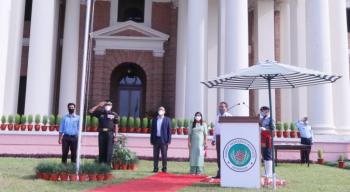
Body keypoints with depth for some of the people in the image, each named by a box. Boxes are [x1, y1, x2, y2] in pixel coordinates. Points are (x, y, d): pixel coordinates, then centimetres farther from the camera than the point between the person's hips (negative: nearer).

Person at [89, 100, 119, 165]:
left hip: (110, 133, -2)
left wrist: (115, 136, -2)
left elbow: (116, 126, 4)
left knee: (109, 150, -3)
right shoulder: (100, 113, 12)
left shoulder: (114, 114, 5)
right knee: (101, 150, 6)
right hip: (102, 133, 3)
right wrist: (98, 105, 4)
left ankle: (108, 163, 0)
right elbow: (90, 111, 9)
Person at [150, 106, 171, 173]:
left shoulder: (167, 120, 2)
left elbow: (169, 131, 0)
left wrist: (169, 141, -6)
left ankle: (164, 168, 8)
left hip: (164, 140, -3)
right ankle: (155, 168, 12)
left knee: (164, 155, 0)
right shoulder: (154, 120, 10)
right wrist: (152, 140, 6)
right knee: (155, 155, 5)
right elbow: (152, 130, 11)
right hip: (156, 139, 3)